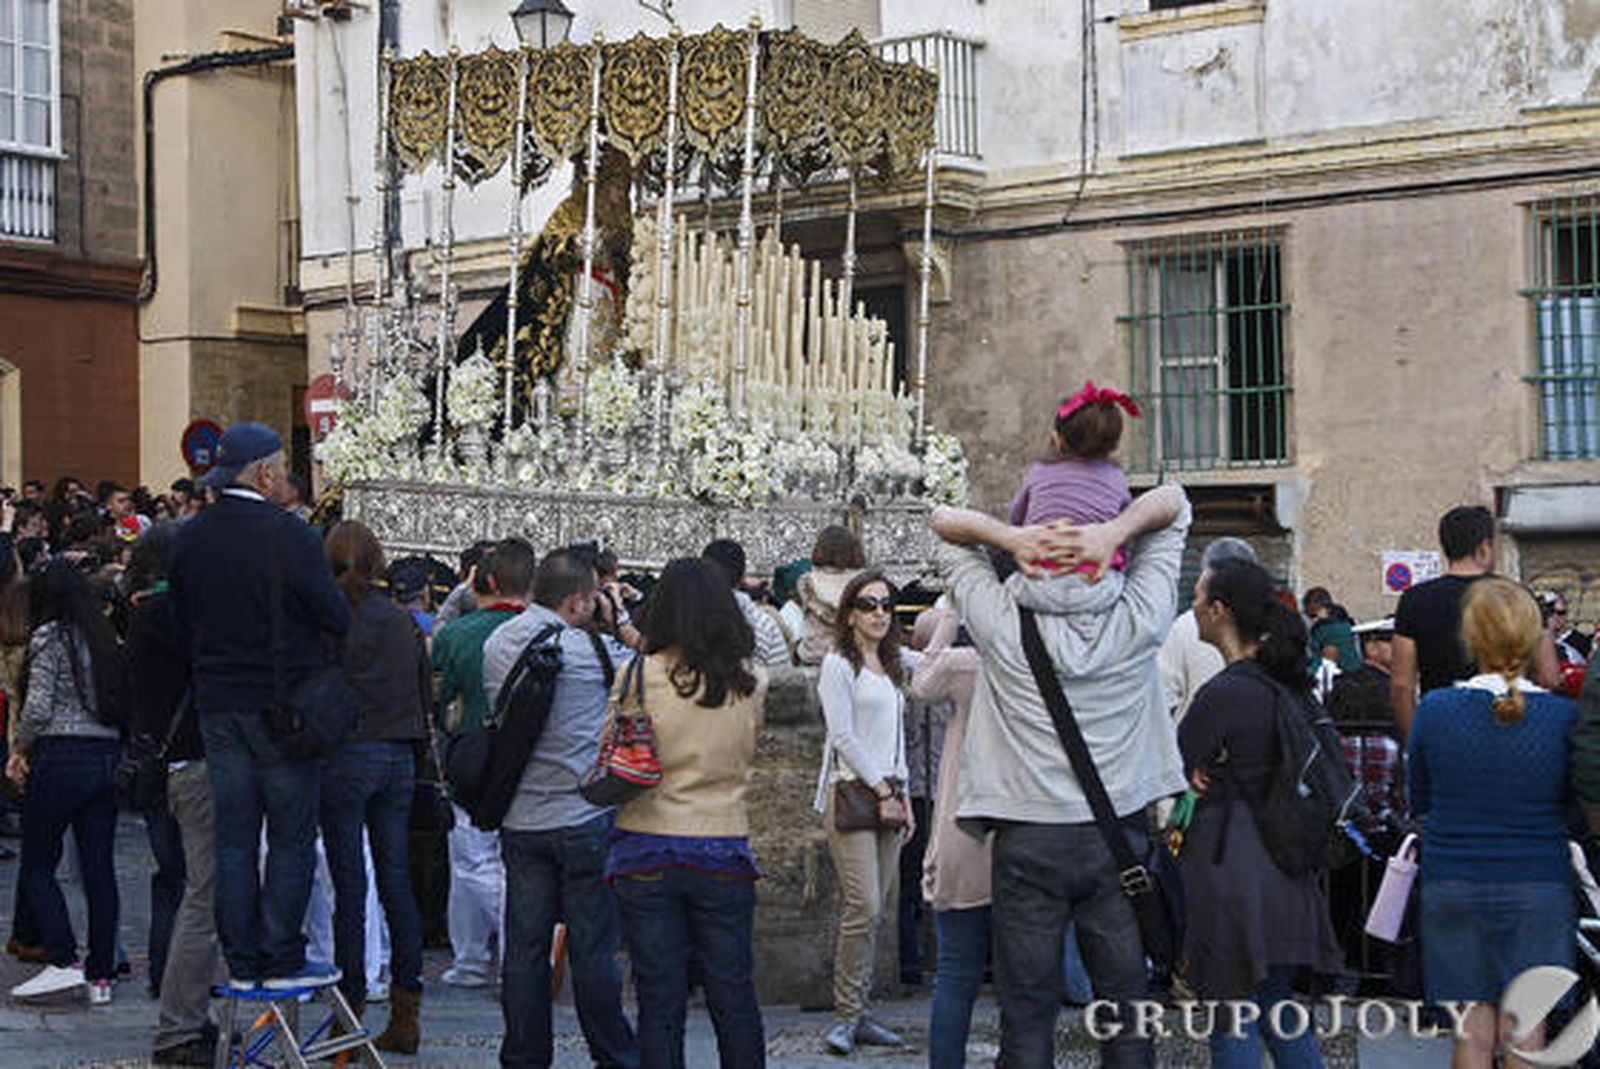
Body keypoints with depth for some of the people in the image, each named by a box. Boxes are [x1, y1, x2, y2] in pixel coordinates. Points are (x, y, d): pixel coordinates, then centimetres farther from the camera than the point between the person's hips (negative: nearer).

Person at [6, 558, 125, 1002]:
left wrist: (19, 748, 5)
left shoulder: (49, 636, -5)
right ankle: (102, 974, 8)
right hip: (109, 756, 6)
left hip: (61, 758, -6)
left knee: (38, 865, 3)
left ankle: (63, 961, -8)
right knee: (100, 868, 6)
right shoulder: (105, 637, 14)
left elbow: (38, 707, -13)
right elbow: (117, 702, 12)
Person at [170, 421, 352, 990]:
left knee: (233, 841, 10)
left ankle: (242, 963, 13)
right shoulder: (289, 535, -14)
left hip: (217, 706, 6)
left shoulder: (189, 538, 4)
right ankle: (283, 960, 4)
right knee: (291, 839, 3)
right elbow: (338, 618, -14)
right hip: (281, 707, -5)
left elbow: (182, 619, 11)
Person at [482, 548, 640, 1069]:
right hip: (585, 818, -5)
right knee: (593, 947, 3)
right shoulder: (589, 648, -13)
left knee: (524, 947, 8)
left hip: (519, 819, 5)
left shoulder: (496, 643, 4)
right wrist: (622, 625, 8)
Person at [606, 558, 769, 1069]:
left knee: (659, 1000, 5)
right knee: (734, 997, 11)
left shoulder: (639, 675, -8)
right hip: (723, 853, 1)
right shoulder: (750, 681, -3)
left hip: (647, 853, -1)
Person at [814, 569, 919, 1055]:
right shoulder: (838, 664, -3)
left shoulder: (896, 663, 16)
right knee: (864, 907, -12)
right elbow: (842, 736, -9)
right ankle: (846, 1015, -4)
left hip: (888, 793, 6)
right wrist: (881, 786, -9)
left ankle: (857, 1013, 10)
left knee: (872, 911, 5)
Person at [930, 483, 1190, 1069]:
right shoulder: (1139, 623, -7)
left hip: (1027, 843, -1)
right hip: (1118, 838, 1)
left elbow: (943, 522, 2)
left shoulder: (1005, 626, -10)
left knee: (1027, 1014, 5)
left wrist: (1009, 536, -16)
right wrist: (1117, 530, -15)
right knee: (1125, 1008, 9)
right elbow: (1173, 503, 4)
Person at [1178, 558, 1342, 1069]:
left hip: (1229, 864, -8)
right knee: (1276, 1005, 19)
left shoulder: (1224, 693, -17)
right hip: (1285, 866, 8)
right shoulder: (1287, 682, 8)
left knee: (1232, 1021, 0)